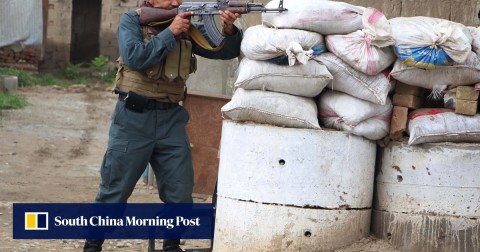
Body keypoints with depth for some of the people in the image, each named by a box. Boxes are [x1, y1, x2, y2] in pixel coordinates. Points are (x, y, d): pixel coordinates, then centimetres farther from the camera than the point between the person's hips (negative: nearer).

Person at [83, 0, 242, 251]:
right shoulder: (131, 20, -2)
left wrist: (229, 31, -18)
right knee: (114, 191, 3)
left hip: (171, 118, 4)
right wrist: (170, 32, -18)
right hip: (133, 117, -4)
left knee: (181, 192, 4)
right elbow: (135, 57, -19)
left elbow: (226, 50, 2)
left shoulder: (188, 27, 7)